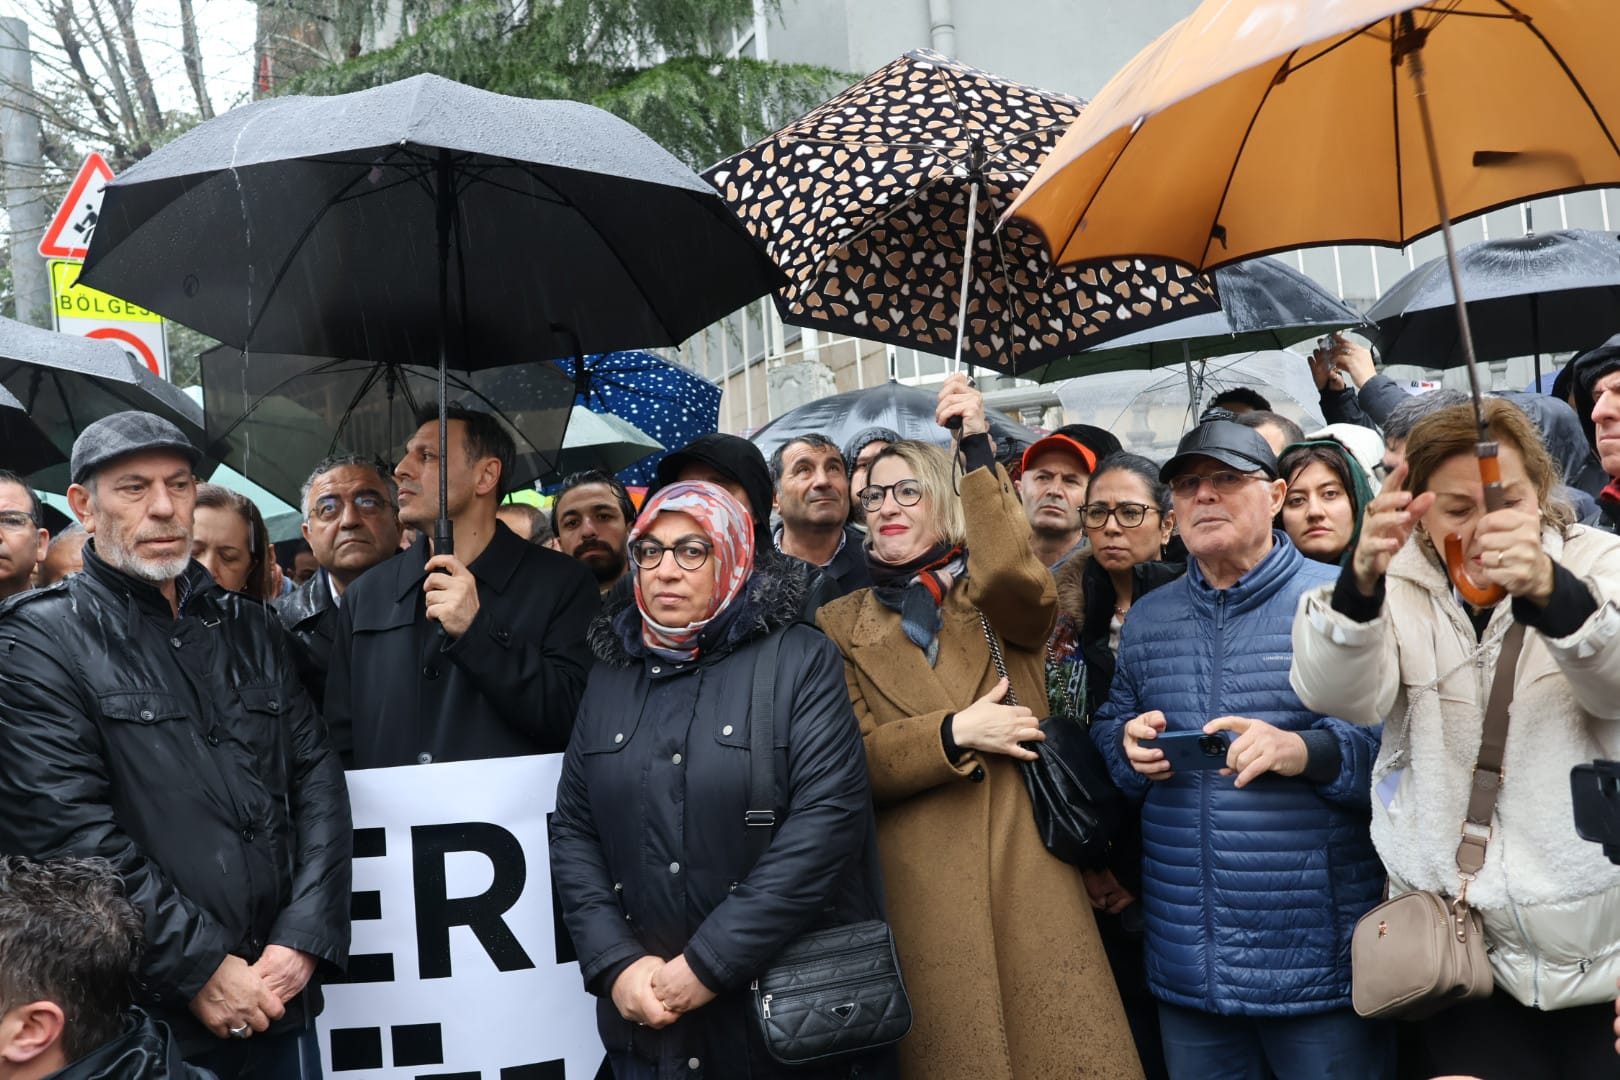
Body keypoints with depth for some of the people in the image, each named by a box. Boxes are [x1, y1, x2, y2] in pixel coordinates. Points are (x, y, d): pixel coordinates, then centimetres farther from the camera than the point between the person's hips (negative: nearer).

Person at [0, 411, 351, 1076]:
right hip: (142, 1024, -4)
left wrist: (303, 940, -7)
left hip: (277, 994, 5)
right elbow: (69, 829, -15)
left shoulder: (248, 628, 10)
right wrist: (201, 966, -17)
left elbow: (316, 777, 5)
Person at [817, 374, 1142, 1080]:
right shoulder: (840, 627, 9)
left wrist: (979, 447, -19)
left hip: (1029, 875, 0)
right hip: (922, 891, 0)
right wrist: (953, 734, -13)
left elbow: (1017, 577, -18)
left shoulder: (997, 601, 8)